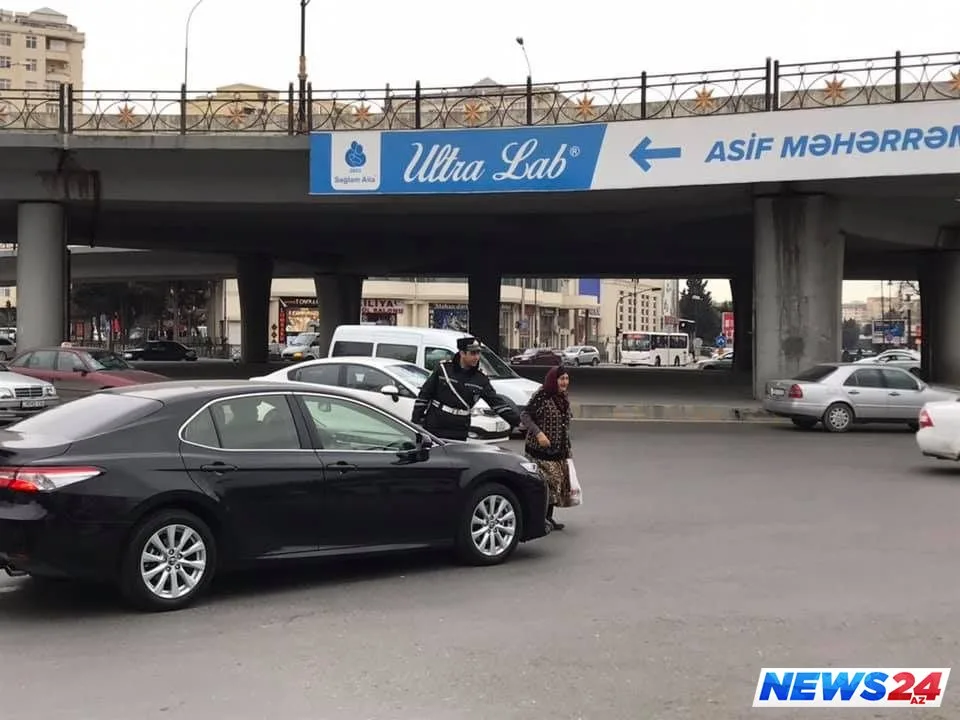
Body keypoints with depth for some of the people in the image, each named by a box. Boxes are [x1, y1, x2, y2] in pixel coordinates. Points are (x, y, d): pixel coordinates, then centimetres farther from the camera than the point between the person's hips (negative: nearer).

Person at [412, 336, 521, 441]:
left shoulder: (481, 379, 1)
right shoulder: (443, 369, -6)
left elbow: (497, 402, -2)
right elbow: (424, 394, 0)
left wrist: (517, 420, -12)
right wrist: (416, 420, -2)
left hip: (459, 434, 2)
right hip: (433, 429, -2)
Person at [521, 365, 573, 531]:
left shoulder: (565, 398, 10)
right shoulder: (541, 396, -13)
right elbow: (525, 416, -14)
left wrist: (568, 449, 17)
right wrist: (538, 433, -25)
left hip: (559, 449, 7)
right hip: (540, 448, -7)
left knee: (558, 481, 8)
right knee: (545, 482, -10)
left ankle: (549, 517, 18)